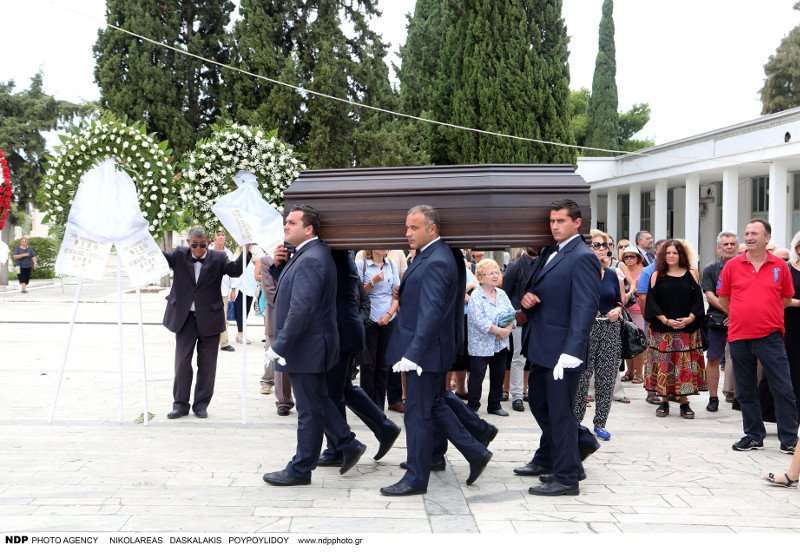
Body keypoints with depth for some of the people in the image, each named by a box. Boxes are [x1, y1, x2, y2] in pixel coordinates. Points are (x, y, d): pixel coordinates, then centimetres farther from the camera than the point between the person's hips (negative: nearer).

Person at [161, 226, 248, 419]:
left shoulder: (218, 258, -2)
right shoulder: (179, 255, 4)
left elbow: (234, 270, -16)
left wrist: (245, 253, -33)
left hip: (209, 319, -1)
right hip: (184, 318, 1)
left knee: (207, 365, 7)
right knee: (182, 362, 5)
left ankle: (201, 404, 19)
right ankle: (180, 403, 16)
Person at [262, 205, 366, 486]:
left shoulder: (310, 259, -22)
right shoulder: (311, 254, 10)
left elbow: (300, 309, -28)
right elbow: (290, 287, 20)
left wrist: (279, 346, -24)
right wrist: (280, 265, 1)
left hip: (307, 347, -10)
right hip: (310, 346, 10)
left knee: (309, 410, 2)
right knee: (318, 401, 21)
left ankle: (300, 470, 13)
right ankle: (348, 444, 30)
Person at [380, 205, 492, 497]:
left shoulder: (436, 262, -20)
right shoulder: (430, 255, 11)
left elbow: (430, 313, -27)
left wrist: (412, 353, -30)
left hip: (425, 352, -10)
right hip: (423, 350, 10)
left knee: (418, 414, 0)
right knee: (434, 406, 19)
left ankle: (416, 479, 11)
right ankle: (475, 453, 28)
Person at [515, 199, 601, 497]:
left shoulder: (582, 257, -14)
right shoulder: (548, 254, 14)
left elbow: (585, 307, -21)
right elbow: (534, 290, 23)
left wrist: (571, 352, -29)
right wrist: (526, 297, -2)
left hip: (562, 348, -9)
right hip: (541, 346, 9)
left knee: (560, 411, -1)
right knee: (538, 402, 18)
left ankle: (566, 478, 9)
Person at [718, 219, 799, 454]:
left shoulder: (780, 266, 1)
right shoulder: (733, 265, 2)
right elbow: (723, 298, 11)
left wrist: (765, 315, 13)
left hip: (770, 337, -2)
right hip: (739, 337, 2)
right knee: (745, 391, 10)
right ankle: (754, 436, 23)